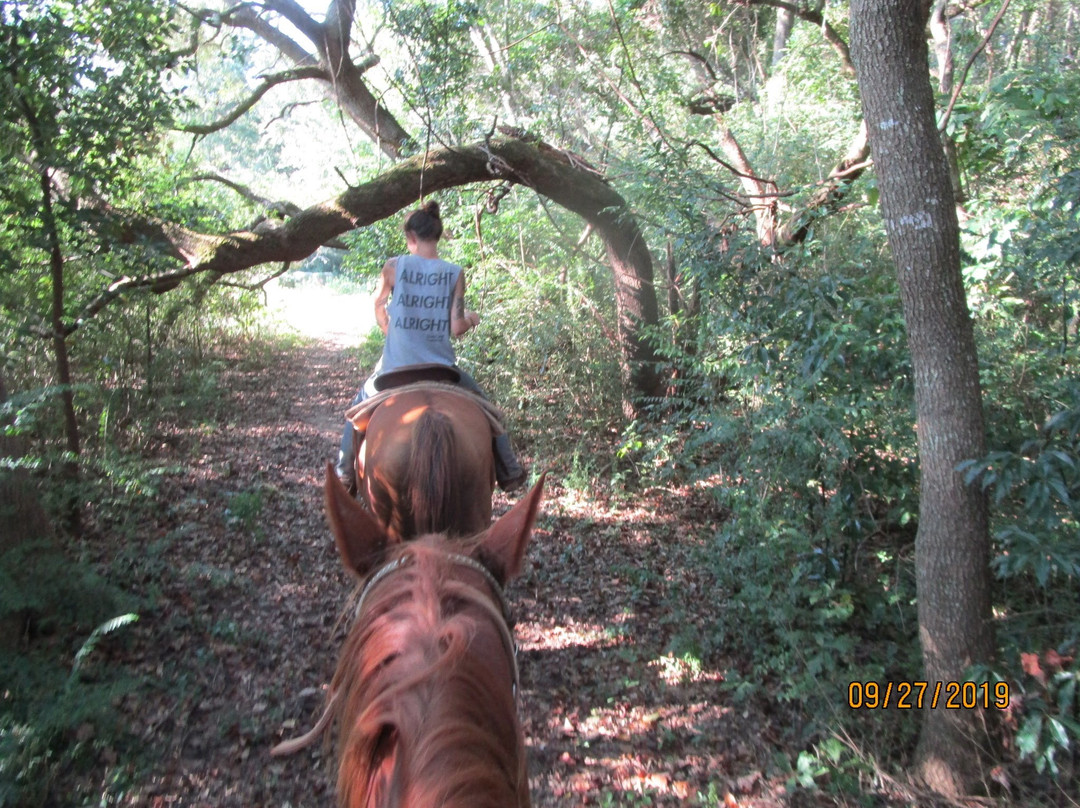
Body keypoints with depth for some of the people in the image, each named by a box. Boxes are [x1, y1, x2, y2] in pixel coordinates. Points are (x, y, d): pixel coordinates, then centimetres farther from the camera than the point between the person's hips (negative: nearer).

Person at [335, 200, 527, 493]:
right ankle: (509, 472, 26)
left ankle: (344, 471, 32)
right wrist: (472, 320, 13)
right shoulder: (455, 273, -5)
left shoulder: (394, 266, -4)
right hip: (441, 367, 0)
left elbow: (379, 309, 12)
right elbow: (457, 328, -9)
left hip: (395, 366, 0)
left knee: (360, 406, 28)